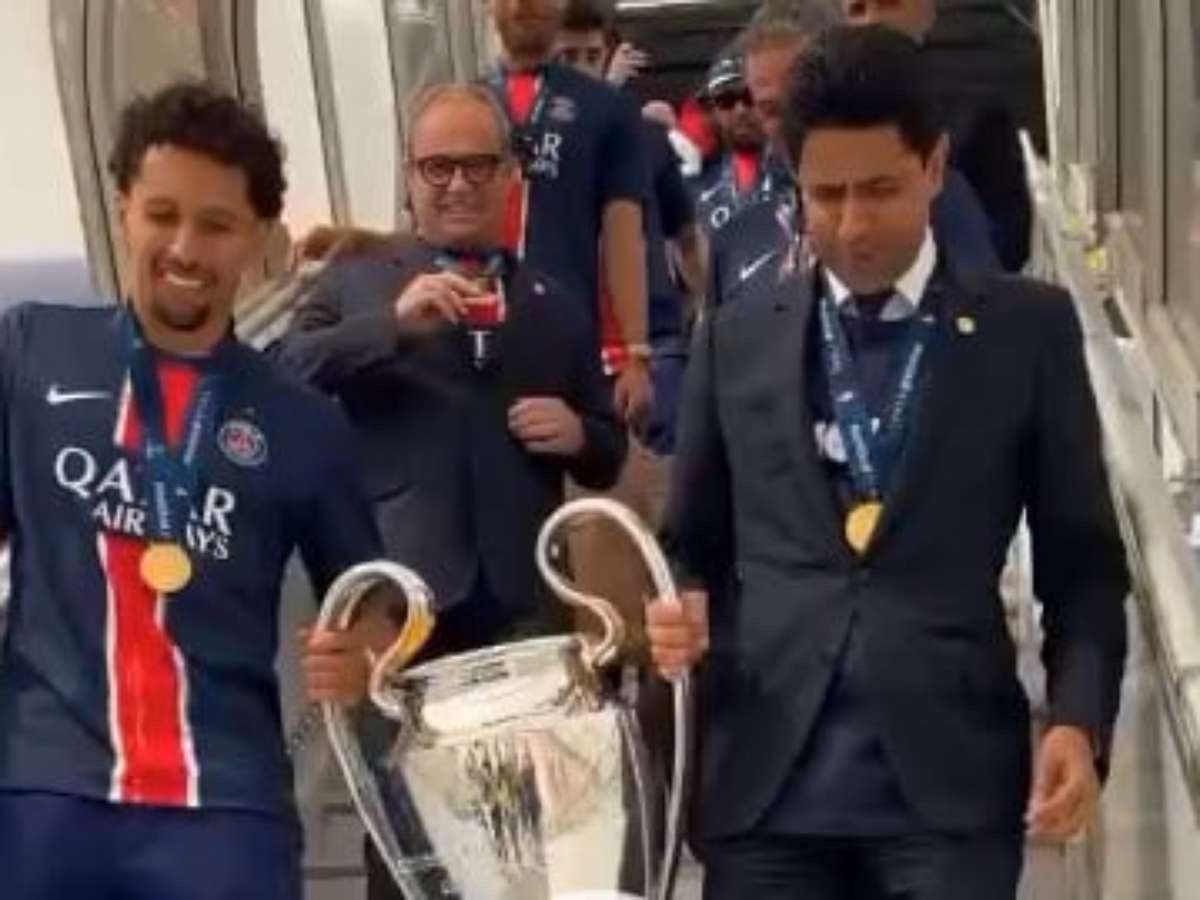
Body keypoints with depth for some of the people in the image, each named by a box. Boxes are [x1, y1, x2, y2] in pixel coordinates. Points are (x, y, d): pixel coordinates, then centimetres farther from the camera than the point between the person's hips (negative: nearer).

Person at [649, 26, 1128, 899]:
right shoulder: (736, 337, 9)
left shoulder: (1030, 329, 4)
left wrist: (1079, 719, -7)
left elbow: (1083, 560, 6)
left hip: (949, 782, -1)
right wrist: (683, 609, -6)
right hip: (763, 778, 2)